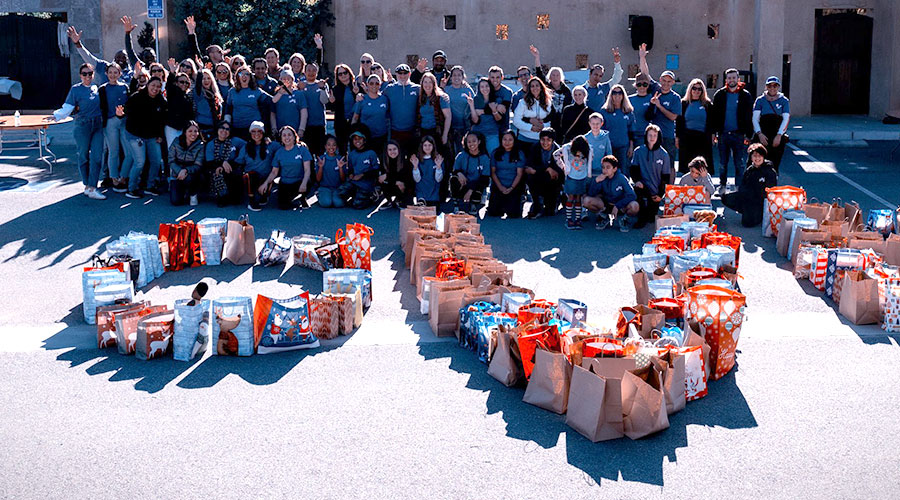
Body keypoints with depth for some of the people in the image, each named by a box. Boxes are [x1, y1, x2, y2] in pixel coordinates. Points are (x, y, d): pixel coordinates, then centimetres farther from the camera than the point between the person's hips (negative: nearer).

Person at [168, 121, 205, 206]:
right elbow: (171, 161, -7)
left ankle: (193, 195, -5)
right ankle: (184, 192, 20)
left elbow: (198, 166, -14)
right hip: (177, 175, 1)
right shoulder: (176, 142, -5)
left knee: (189, 178, -39)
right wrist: (179, 171, -24)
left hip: (192, 173, -1)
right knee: (175, 201, -17)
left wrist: (186, 170, -32)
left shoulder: (200, 145, -10)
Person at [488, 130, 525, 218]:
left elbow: (519, 174, -2)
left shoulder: (519, 154, 1)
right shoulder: (495, 153, 5)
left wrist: (511, 188, -14)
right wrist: (500, 187, -9)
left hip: (514, 187, -1)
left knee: (513, 214, -17)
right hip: (497, 187, 1)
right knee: (493, 212, -14)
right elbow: (493, 172, 4)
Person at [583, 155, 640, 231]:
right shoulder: (601, 177, -10)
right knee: (587, 201, -22)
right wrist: (596, 181, -28)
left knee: (634, 206, -35)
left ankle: (624, 219, 0)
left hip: (621, 206, -3)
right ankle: (604, 217, 4)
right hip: (606, 204, 3)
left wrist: (617, 206, -27)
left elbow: (632, 196, -20)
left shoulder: (621, 178, -18)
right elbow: (591, 194, -12)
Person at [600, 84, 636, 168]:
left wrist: (631, 146, 6)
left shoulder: (629, 112, 6)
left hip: (624, 147, 1)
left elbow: (631, 131, 10)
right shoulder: (604, 111, 1)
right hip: (608, 147, -1)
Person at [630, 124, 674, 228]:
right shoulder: (638, 151, 0)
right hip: (643, 185, 0)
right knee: (637, 190, -35)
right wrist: (637, 180, -18)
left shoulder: (663, 154, 0)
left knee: (652, 218, -3)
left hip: (655, 191, 0)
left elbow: (666, 176, 3)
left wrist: (661, 194, -2)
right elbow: (634, 169, 3)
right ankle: (642, 218, -15)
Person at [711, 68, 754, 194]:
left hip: (739, 135, -2)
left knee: (739, 164, 0)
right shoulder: (720, 94, 6)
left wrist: (748, 135, -4)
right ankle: (722, 185, 21)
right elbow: (714, 114, 8)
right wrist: (713, 132, 1)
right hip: (723, 134, 2)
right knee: (722, 163, 9)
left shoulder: (745, 96, 2)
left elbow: (749, 117, 2)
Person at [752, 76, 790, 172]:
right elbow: (755, 118, 2)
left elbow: (786, 119, 0)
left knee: (775, 163, -2)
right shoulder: (760, 100, 8)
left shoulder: (784, 101, 8)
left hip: (778, 138, 0)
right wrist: (759, 134, -12)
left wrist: (779, 135, -11)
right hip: (763, 137, 0)